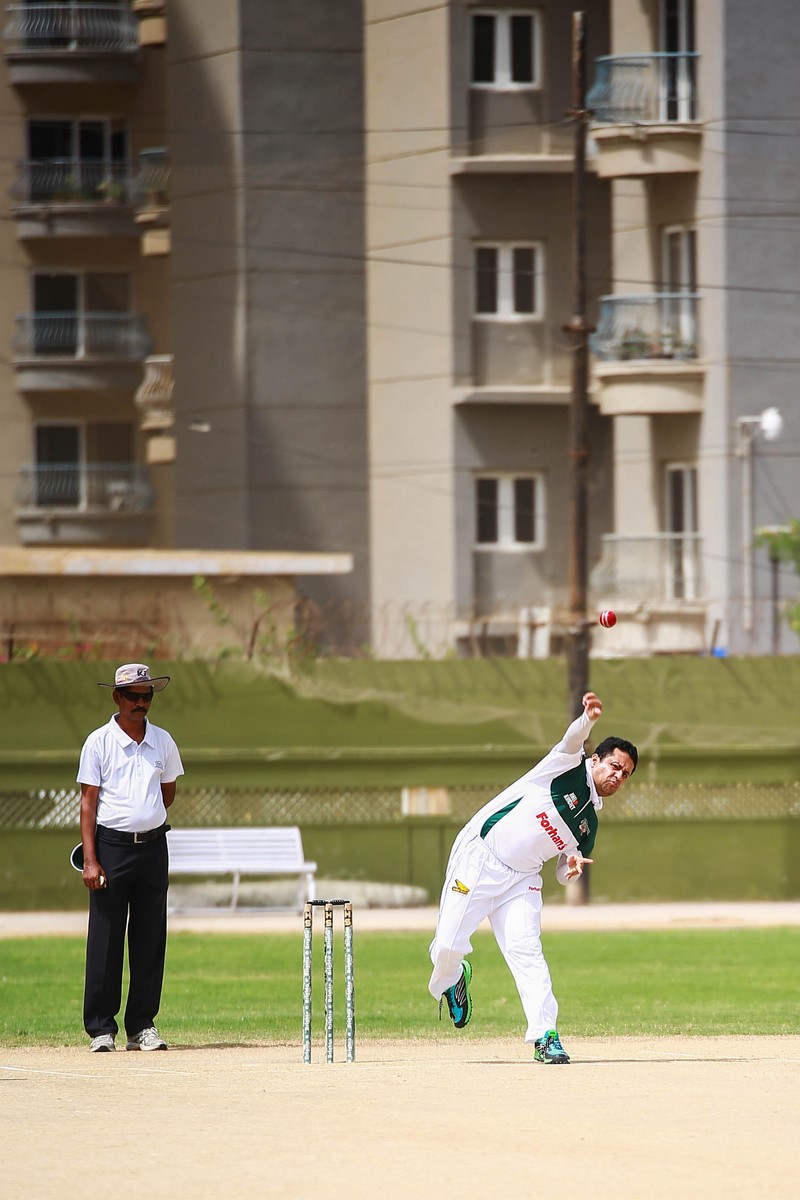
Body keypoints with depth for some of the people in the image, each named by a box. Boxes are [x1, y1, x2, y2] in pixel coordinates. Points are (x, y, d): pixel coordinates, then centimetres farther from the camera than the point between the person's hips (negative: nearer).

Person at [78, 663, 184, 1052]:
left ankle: (142, 1026, 11)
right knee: (105, 939, -4)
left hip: (153, 847, 4)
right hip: (111, 847, -4)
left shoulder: (162, 742, 9)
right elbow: (88, 802, -5)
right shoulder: (99, 742, -2)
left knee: (150, 940, 4)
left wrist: (145, 823, 13)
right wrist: (91, 860, -12)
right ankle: (101, 1028, 0)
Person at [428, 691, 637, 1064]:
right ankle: (450, 979, 29)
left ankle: (545, 1036, -19)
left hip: (520, 880, 5)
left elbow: (563, 874, 17)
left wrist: (572, 865, -8)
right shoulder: (568, 769, -3)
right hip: (476, 861, -5)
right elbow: (571, 741, -24)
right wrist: (588, 719, -47)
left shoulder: (589, 824, 13)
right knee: (448, 947, -6)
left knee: (526, 949, -14)